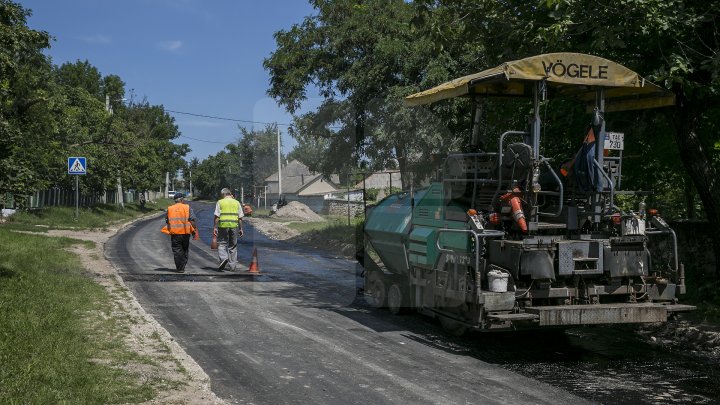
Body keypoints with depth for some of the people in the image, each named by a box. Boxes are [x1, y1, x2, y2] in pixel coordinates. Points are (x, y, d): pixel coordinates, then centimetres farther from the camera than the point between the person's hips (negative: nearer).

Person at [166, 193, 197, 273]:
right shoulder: (187, 208, -1)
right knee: (185, 250, 14)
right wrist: (194, 230, 2)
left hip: (174, 233, 1)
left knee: (177, 251, 5)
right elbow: (192, 220, -7)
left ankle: (179, 268, 2)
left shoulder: (169, 209, 6)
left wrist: (170, 230, 23)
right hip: (185, 233, -1)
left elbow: (167, 221, 11)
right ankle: (182, 266, 12)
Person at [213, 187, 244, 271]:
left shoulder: (220, 202, 2)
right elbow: (240, 217, 8)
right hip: (234, 226, 3)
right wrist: (240, 228, 12)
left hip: (223, 225, -3)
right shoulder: (237, 202, 11)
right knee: (233, 245, 10)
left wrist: (215, 227, -2)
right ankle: (232, 265, 12)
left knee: (222, 243, 7)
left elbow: (217, 216, -5)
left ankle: (223, 258, -18)